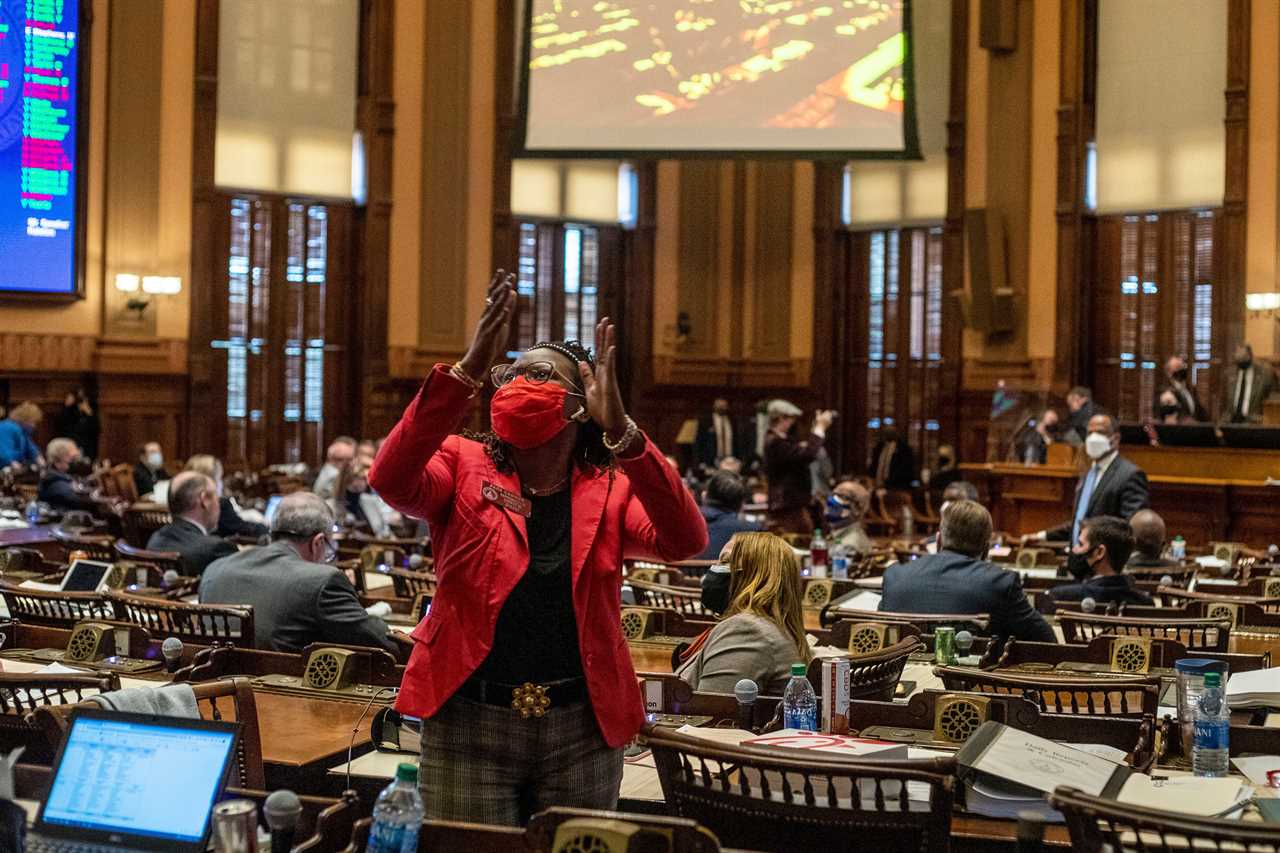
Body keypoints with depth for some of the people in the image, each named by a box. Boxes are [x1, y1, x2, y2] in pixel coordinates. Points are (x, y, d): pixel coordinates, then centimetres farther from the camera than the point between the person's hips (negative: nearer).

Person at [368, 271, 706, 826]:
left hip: (581, 731, 1)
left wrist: (621, 429, -29)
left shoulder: (610, 487, 1)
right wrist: (469, 370, -30)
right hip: (470, 723, -1)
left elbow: (684, 541, -17)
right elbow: (392, 480, -21)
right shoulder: (464, 466, 1)